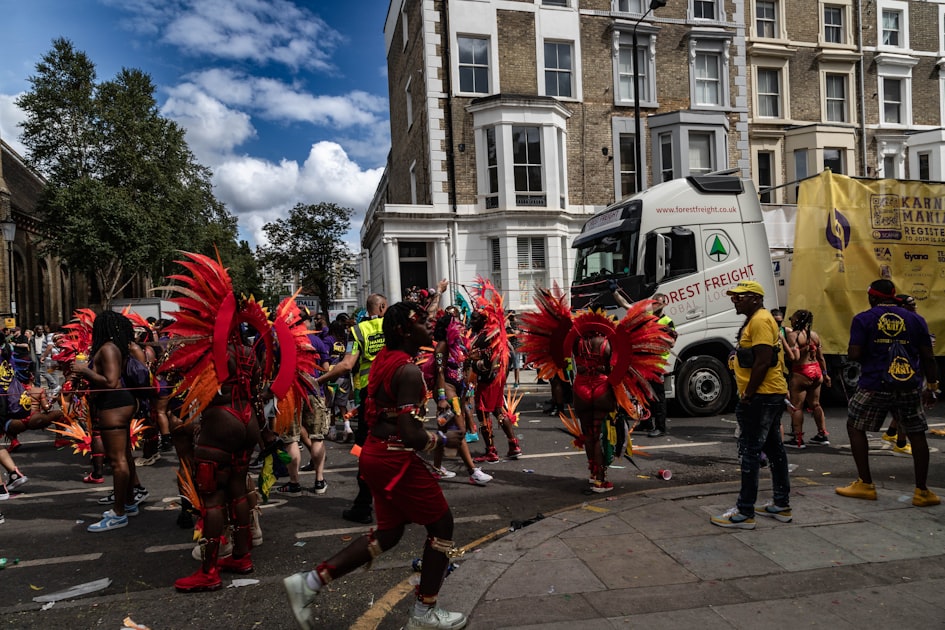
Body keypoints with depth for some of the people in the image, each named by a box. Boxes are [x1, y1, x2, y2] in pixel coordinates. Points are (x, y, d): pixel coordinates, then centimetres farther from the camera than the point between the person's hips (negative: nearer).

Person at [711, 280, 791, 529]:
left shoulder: (760, 321, -14)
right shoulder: (756, 320, 19)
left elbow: (763, 361, -22)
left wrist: (747, 394, -18)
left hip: (761, 396, -11)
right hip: (771, 395, 11)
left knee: (749, 452, -8)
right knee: (773, 448, 16)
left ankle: (745, 513, -5)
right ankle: (781, 505, 26)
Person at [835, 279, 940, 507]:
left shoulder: (863, 319, -3)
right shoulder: (915, 319, 7)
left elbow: (854, 354, -10)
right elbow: (928, 357, 6)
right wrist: (932, 386, 13)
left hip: (875, 386, -3)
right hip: (910, 388, 3)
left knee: (855, 427, 13)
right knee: (917, 434, 14)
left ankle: (865, 484, 13)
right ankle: (922, 492, 17)